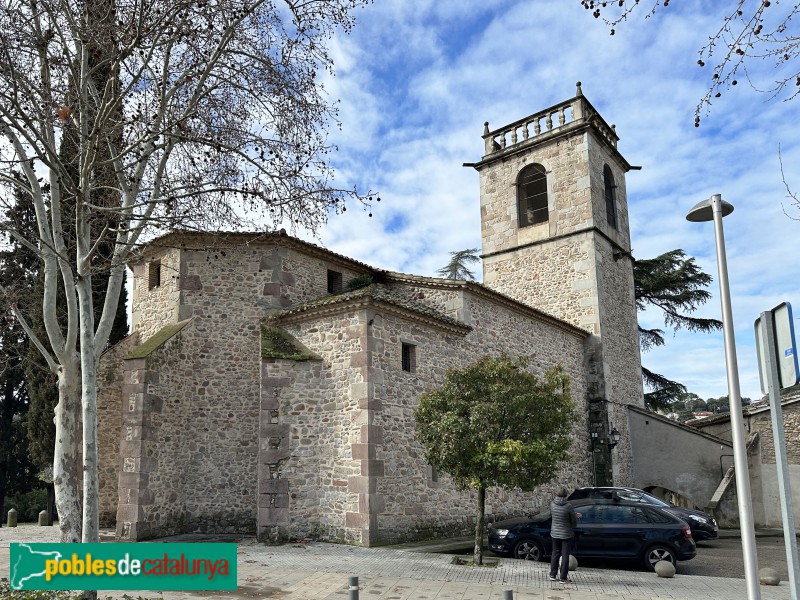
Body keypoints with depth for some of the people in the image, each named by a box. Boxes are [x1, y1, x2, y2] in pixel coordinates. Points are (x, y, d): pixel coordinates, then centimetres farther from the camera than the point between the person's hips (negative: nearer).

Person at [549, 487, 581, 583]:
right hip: (566, 534, -5)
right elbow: (574, 521, -13)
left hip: (555, 533, 5)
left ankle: (553, 575, 25)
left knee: (555, 553, 18)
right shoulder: (568, 506, -22)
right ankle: (563, 578, 9)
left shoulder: (552, 504, -7)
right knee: (565, 555, 5)